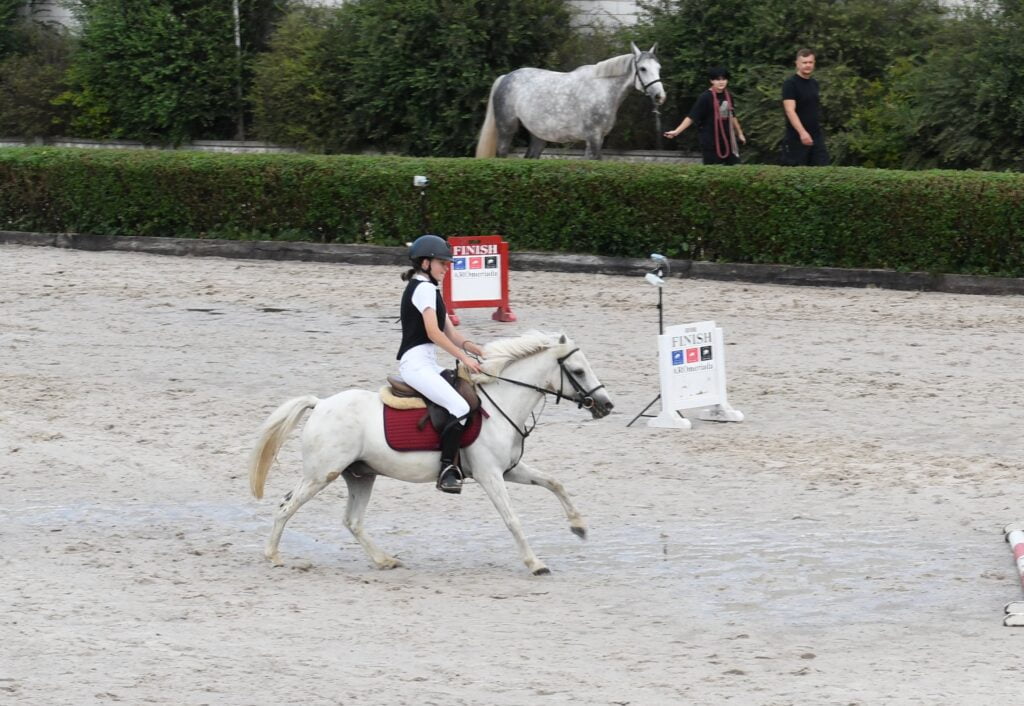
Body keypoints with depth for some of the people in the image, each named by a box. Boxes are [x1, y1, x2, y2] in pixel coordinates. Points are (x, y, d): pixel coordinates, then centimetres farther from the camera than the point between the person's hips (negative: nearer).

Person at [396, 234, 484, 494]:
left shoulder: (430, 291, 23)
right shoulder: (424, 288, -8)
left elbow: (451, 333, 19)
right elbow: (433, 332, -18)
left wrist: (479, 351, 6)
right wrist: (464, 358, -19)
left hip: (427, 364, 11)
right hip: (416, 363, -11)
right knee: (460, 408, -25)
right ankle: (446, 470, -24)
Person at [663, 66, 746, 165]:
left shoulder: (727, 96, 5)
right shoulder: (705, 98, -13)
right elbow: (691, 117, -15)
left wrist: (740, 133, 29)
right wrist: (677, 131, -23)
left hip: (727, 140, 6)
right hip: (710, 142, -6)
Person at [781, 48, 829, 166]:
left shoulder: (814, 83, 13)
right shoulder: (790, 84, -10)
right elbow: (790, 110, -20)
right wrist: (802, 132, -31)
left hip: (817, 137, 6)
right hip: (796, 139, -6)